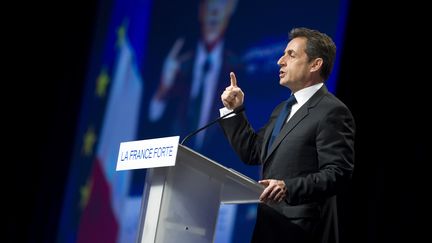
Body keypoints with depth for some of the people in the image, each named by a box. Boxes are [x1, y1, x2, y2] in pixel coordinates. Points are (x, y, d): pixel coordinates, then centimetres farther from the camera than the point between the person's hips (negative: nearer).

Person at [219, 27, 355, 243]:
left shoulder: (332, 112, -11)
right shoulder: (283, 109, 18)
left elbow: (337, 174, -19)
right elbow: (252, 153, 19)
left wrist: (289, 188, -29)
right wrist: (234, 111, 13)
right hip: (270, 225, 8)